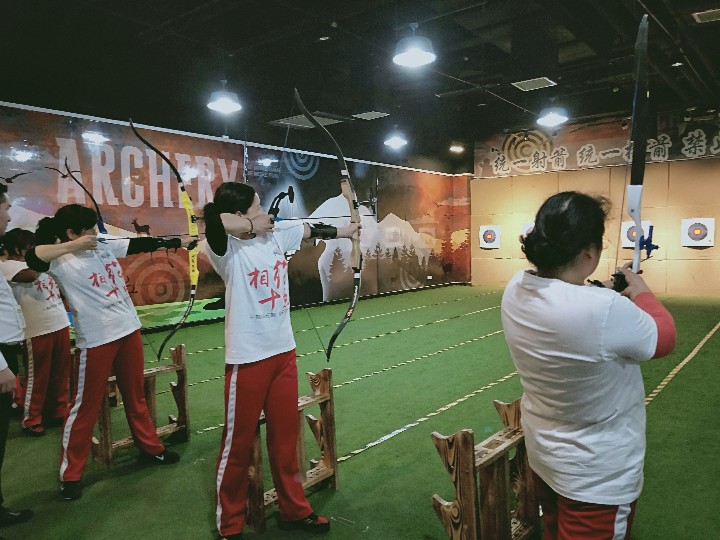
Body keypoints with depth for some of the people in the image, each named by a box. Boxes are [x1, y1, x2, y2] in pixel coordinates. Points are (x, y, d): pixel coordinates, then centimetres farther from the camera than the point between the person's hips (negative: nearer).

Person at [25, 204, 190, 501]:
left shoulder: (106, 245, 3)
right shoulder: (61, 261, -12)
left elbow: (142, 244, 4)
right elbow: (32, 257, -30)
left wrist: (180, 240, -1)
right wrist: (73, 246, -31)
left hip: (129, 330, 6)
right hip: (96, 340, -6)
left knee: (136, 395, 19)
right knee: (86, 406, 4)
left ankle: (150, 447, 35)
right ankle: (70, 474, 20)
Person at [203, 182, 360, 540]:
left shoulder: (277, 234, 5)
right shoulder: (228, 249, -14)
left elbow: (314, 230, 20)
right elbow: (213, 219, -36)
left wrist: (349, 229, 34)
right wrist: (253, 226, -19)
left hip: (284, 353, 6)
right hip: (247, 359, -6)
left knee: (286, 436, 19)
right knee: (238, 445, 9)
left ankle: (293, 510, 38)